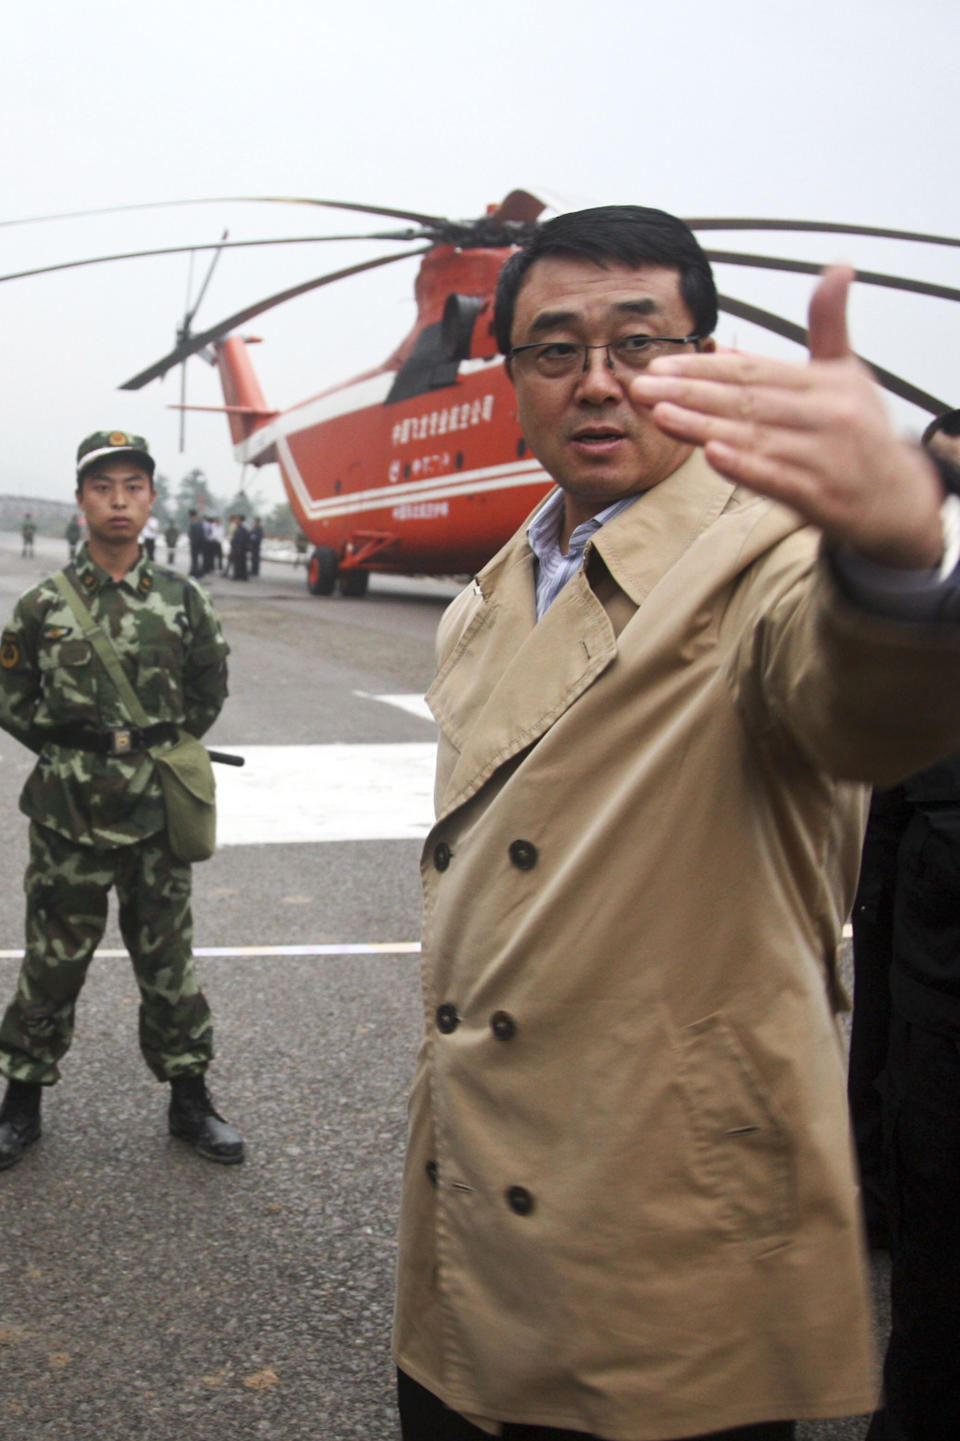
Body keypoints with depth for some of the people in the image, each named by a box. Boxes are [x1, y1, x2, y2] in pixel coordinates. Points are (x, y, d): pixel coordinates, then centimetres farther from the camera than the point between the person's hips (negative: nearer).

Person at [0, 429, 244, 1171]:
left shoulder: (182, 600, 0)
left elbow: (210, 690, 11)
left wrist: (164, 746, 6)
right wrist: (68, 748, 1)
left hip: (157, 813, 1)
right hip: (69, 813, -1)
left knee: (168, 957, 10)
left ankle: (189, 1097, 24)